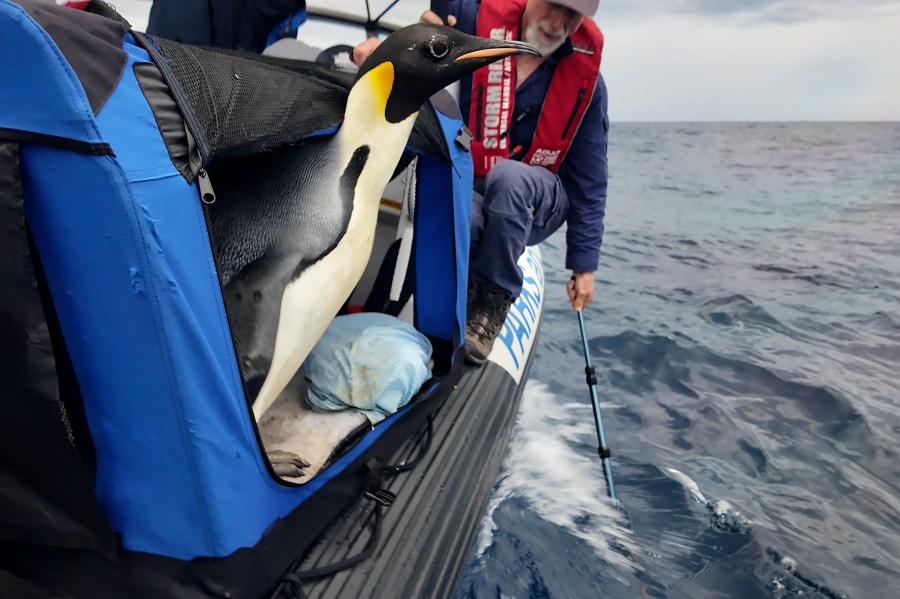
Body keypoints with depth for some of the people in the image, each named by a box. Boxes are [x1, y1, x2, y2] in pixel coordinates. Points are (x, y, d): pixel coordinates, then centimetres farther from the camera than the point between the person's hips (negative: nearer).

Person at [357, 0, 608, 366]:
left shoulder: (586, 77, -5)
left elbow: (589, 180, -2)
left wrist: (584, 266, -2)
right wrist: (384, 49, -24)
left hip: (537, 203, 1)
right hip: (469, 190, -1)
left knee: (508, 176, -36)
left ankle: (494, 297, -18)